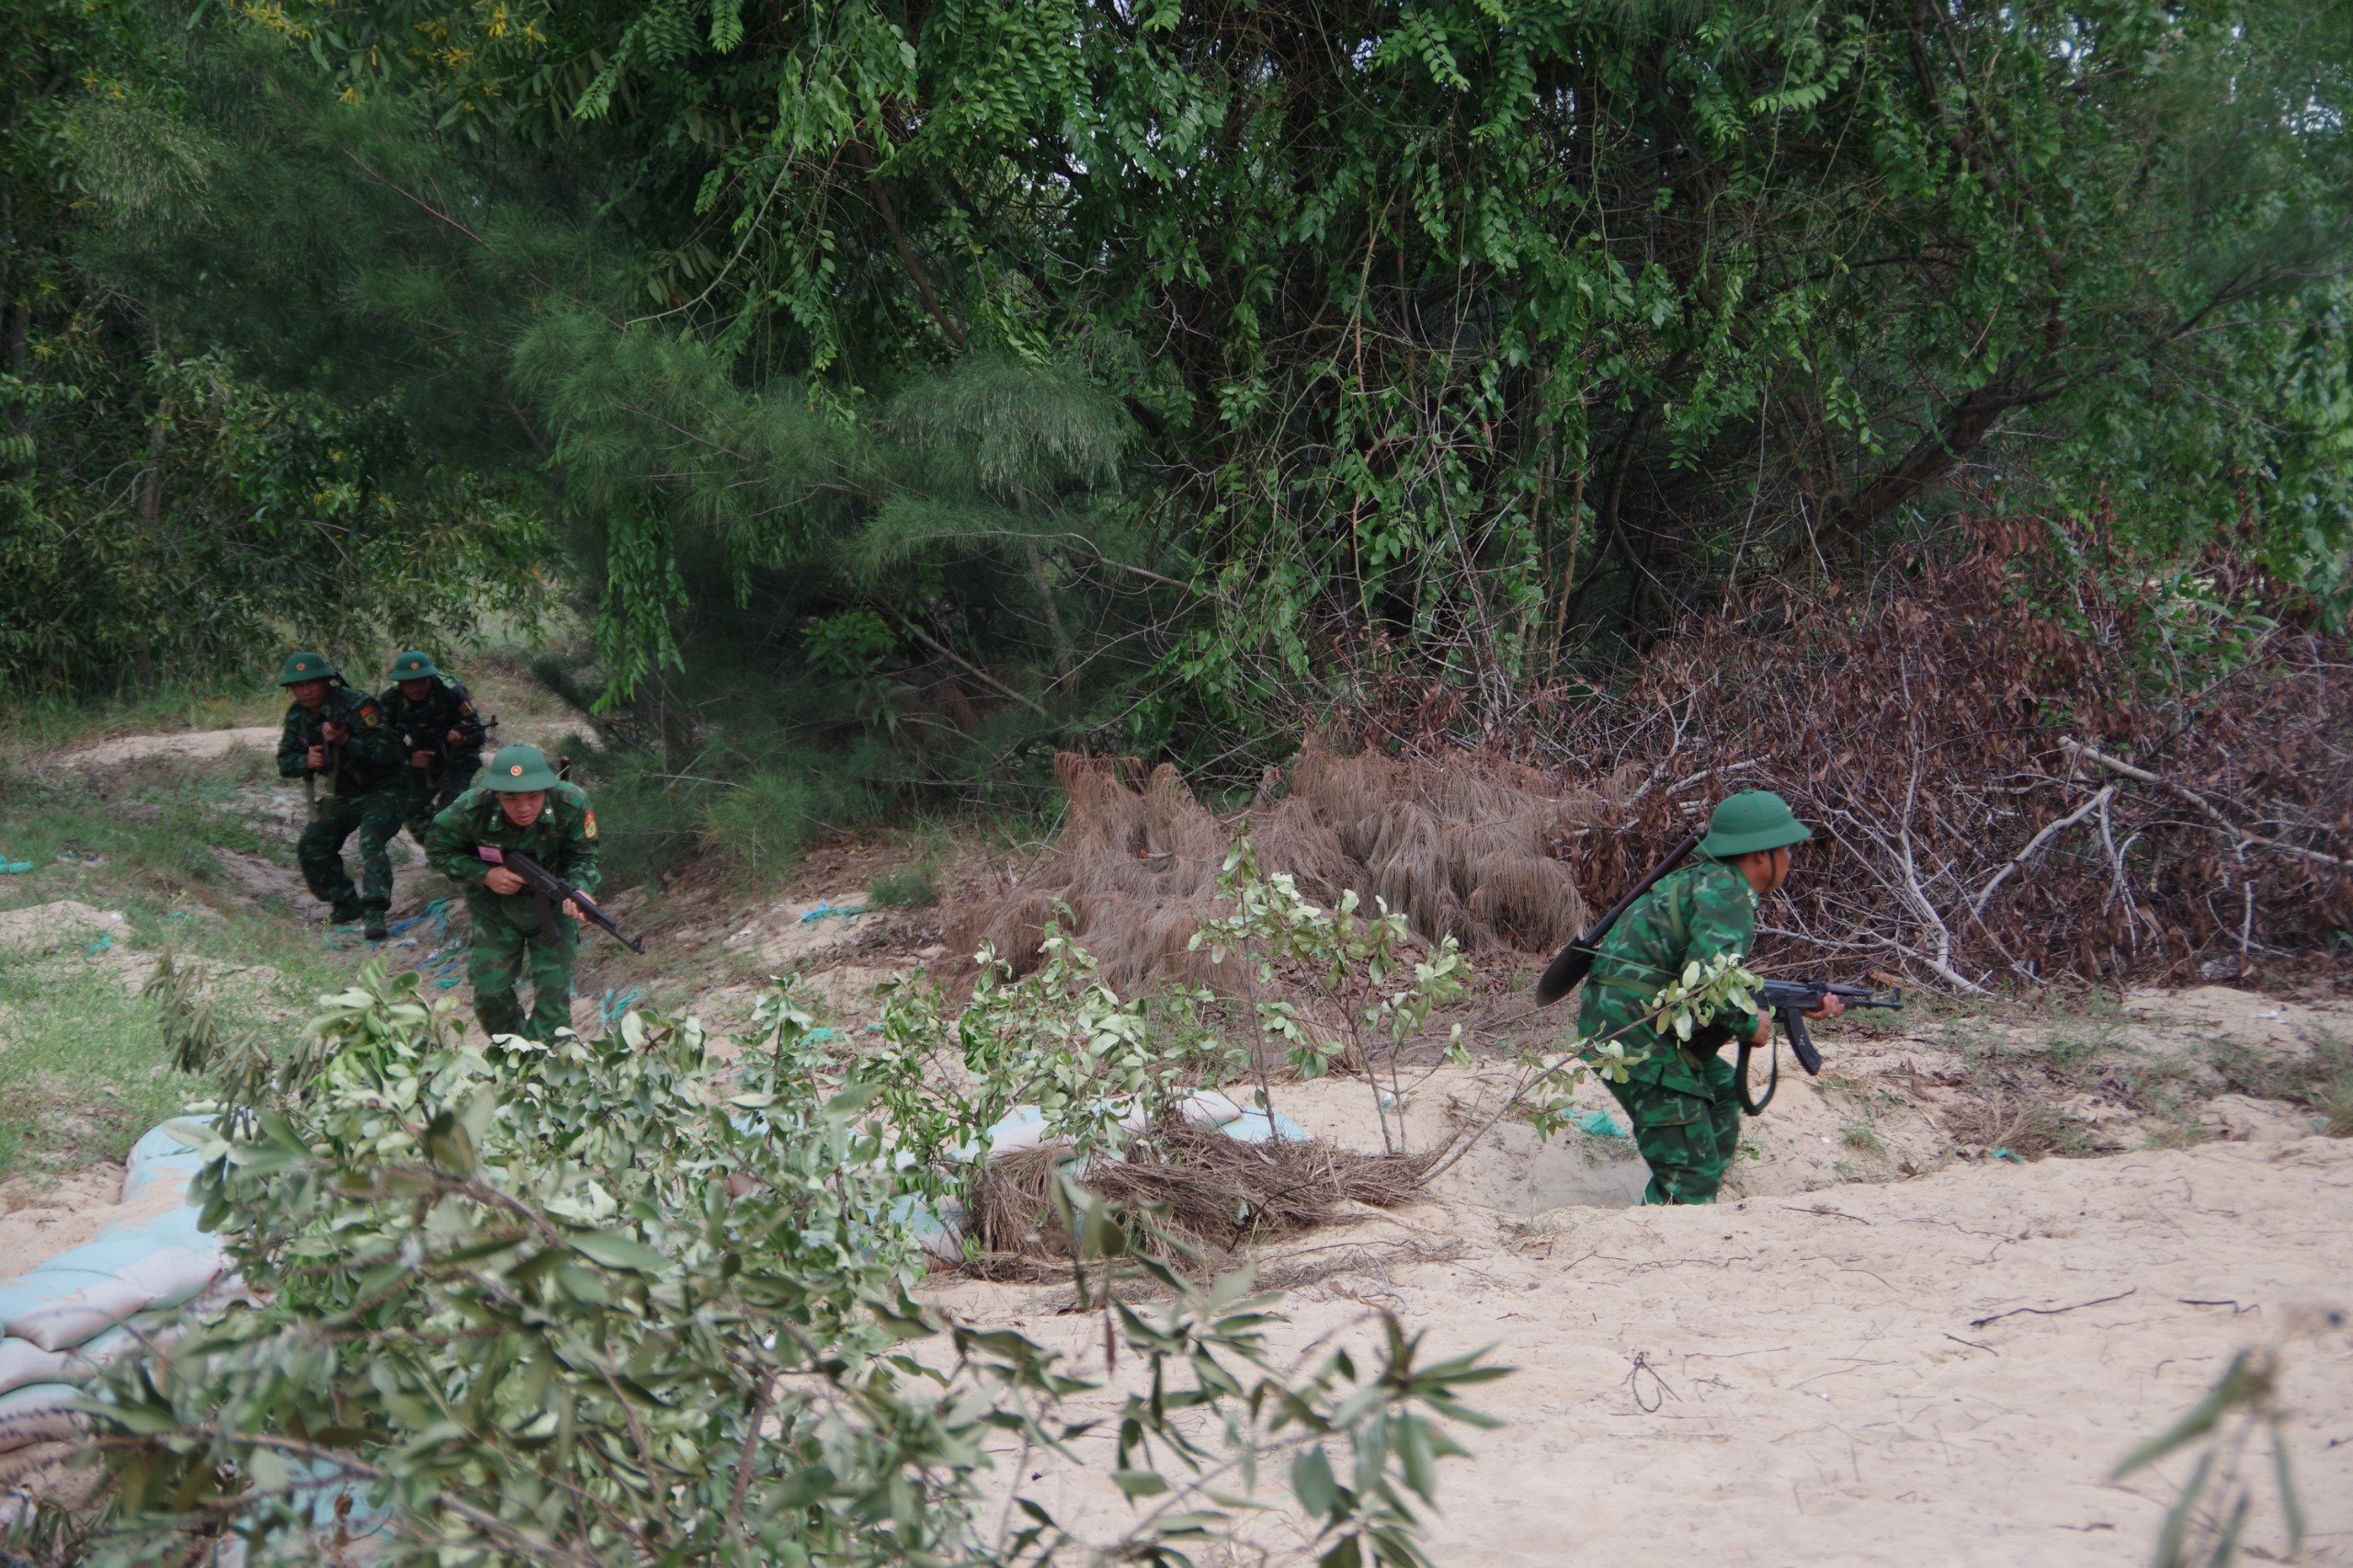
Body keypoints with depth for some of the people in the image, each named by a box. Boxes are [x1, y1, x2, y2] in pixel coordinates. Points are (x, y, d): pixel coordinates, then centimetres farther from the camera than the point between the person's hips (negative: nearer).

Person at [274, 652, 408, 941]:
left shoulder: (357, 705, -24)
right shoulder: (297, 716, -1)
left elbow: (386, 751, -31)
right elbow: (285, 762, 1)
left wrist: (346, 740, -44)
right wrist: (306, 761, -21)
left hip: (380, 790, -8)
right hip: (341, 795, 8)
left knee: (372, 842, -28)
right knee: (312, 848, 7)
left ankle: (375, 914, -32)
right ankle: (347, 903, 22)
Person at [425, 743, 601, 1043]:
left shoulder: (572, 805, -30)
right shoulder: (471, 810, -29)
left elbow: (583, 857, -19)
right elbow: (437, 850, -12)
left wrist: (578, 891, -42)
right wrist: (485, 875, -27)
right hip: (495, 911, 1)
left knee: (553, 988, -9)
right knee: (490, 990, 2)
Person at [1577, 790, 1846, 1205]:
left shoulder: (1710, 883, 17)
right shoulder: (1726, 894, -14)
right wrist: (1748, 1025, -11)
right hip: (1633, 1029, -11)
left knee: (1722, 1094, 30)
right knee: (1691, 1172, -11)